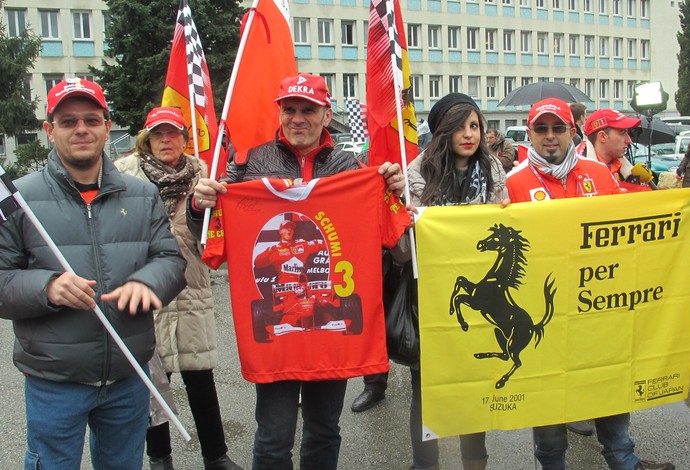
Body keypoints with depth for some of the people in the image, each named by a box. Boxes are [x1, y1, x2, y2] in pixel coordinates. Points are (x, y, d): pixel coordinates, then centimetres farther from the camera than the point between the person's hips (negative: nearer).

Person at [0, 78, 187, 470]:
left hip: (129, 378, 3)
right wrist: (47, 287, -23)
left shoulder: (142, 195, 5)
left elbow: (171, 258, 2)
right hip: (53, 382, -3)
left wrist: (146, 282, -19)